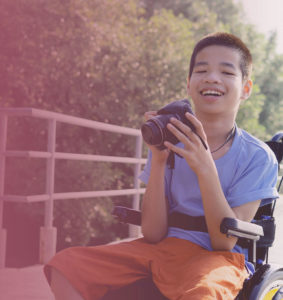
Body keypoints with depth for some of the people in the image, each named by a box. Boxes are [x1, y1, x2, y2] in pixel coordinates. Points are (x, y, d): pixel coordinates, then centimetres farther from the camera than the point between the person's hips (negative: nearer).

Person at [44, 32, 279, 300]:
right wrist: (158, 162, -14)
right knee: (64, 265, -15)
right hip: (160, 248, 5)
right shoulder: (169, 142, 3)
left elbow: (225, 241, -12)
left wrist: (205, 169, -23)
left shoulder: (257, 157, -4)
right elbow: (153, 234, -2)